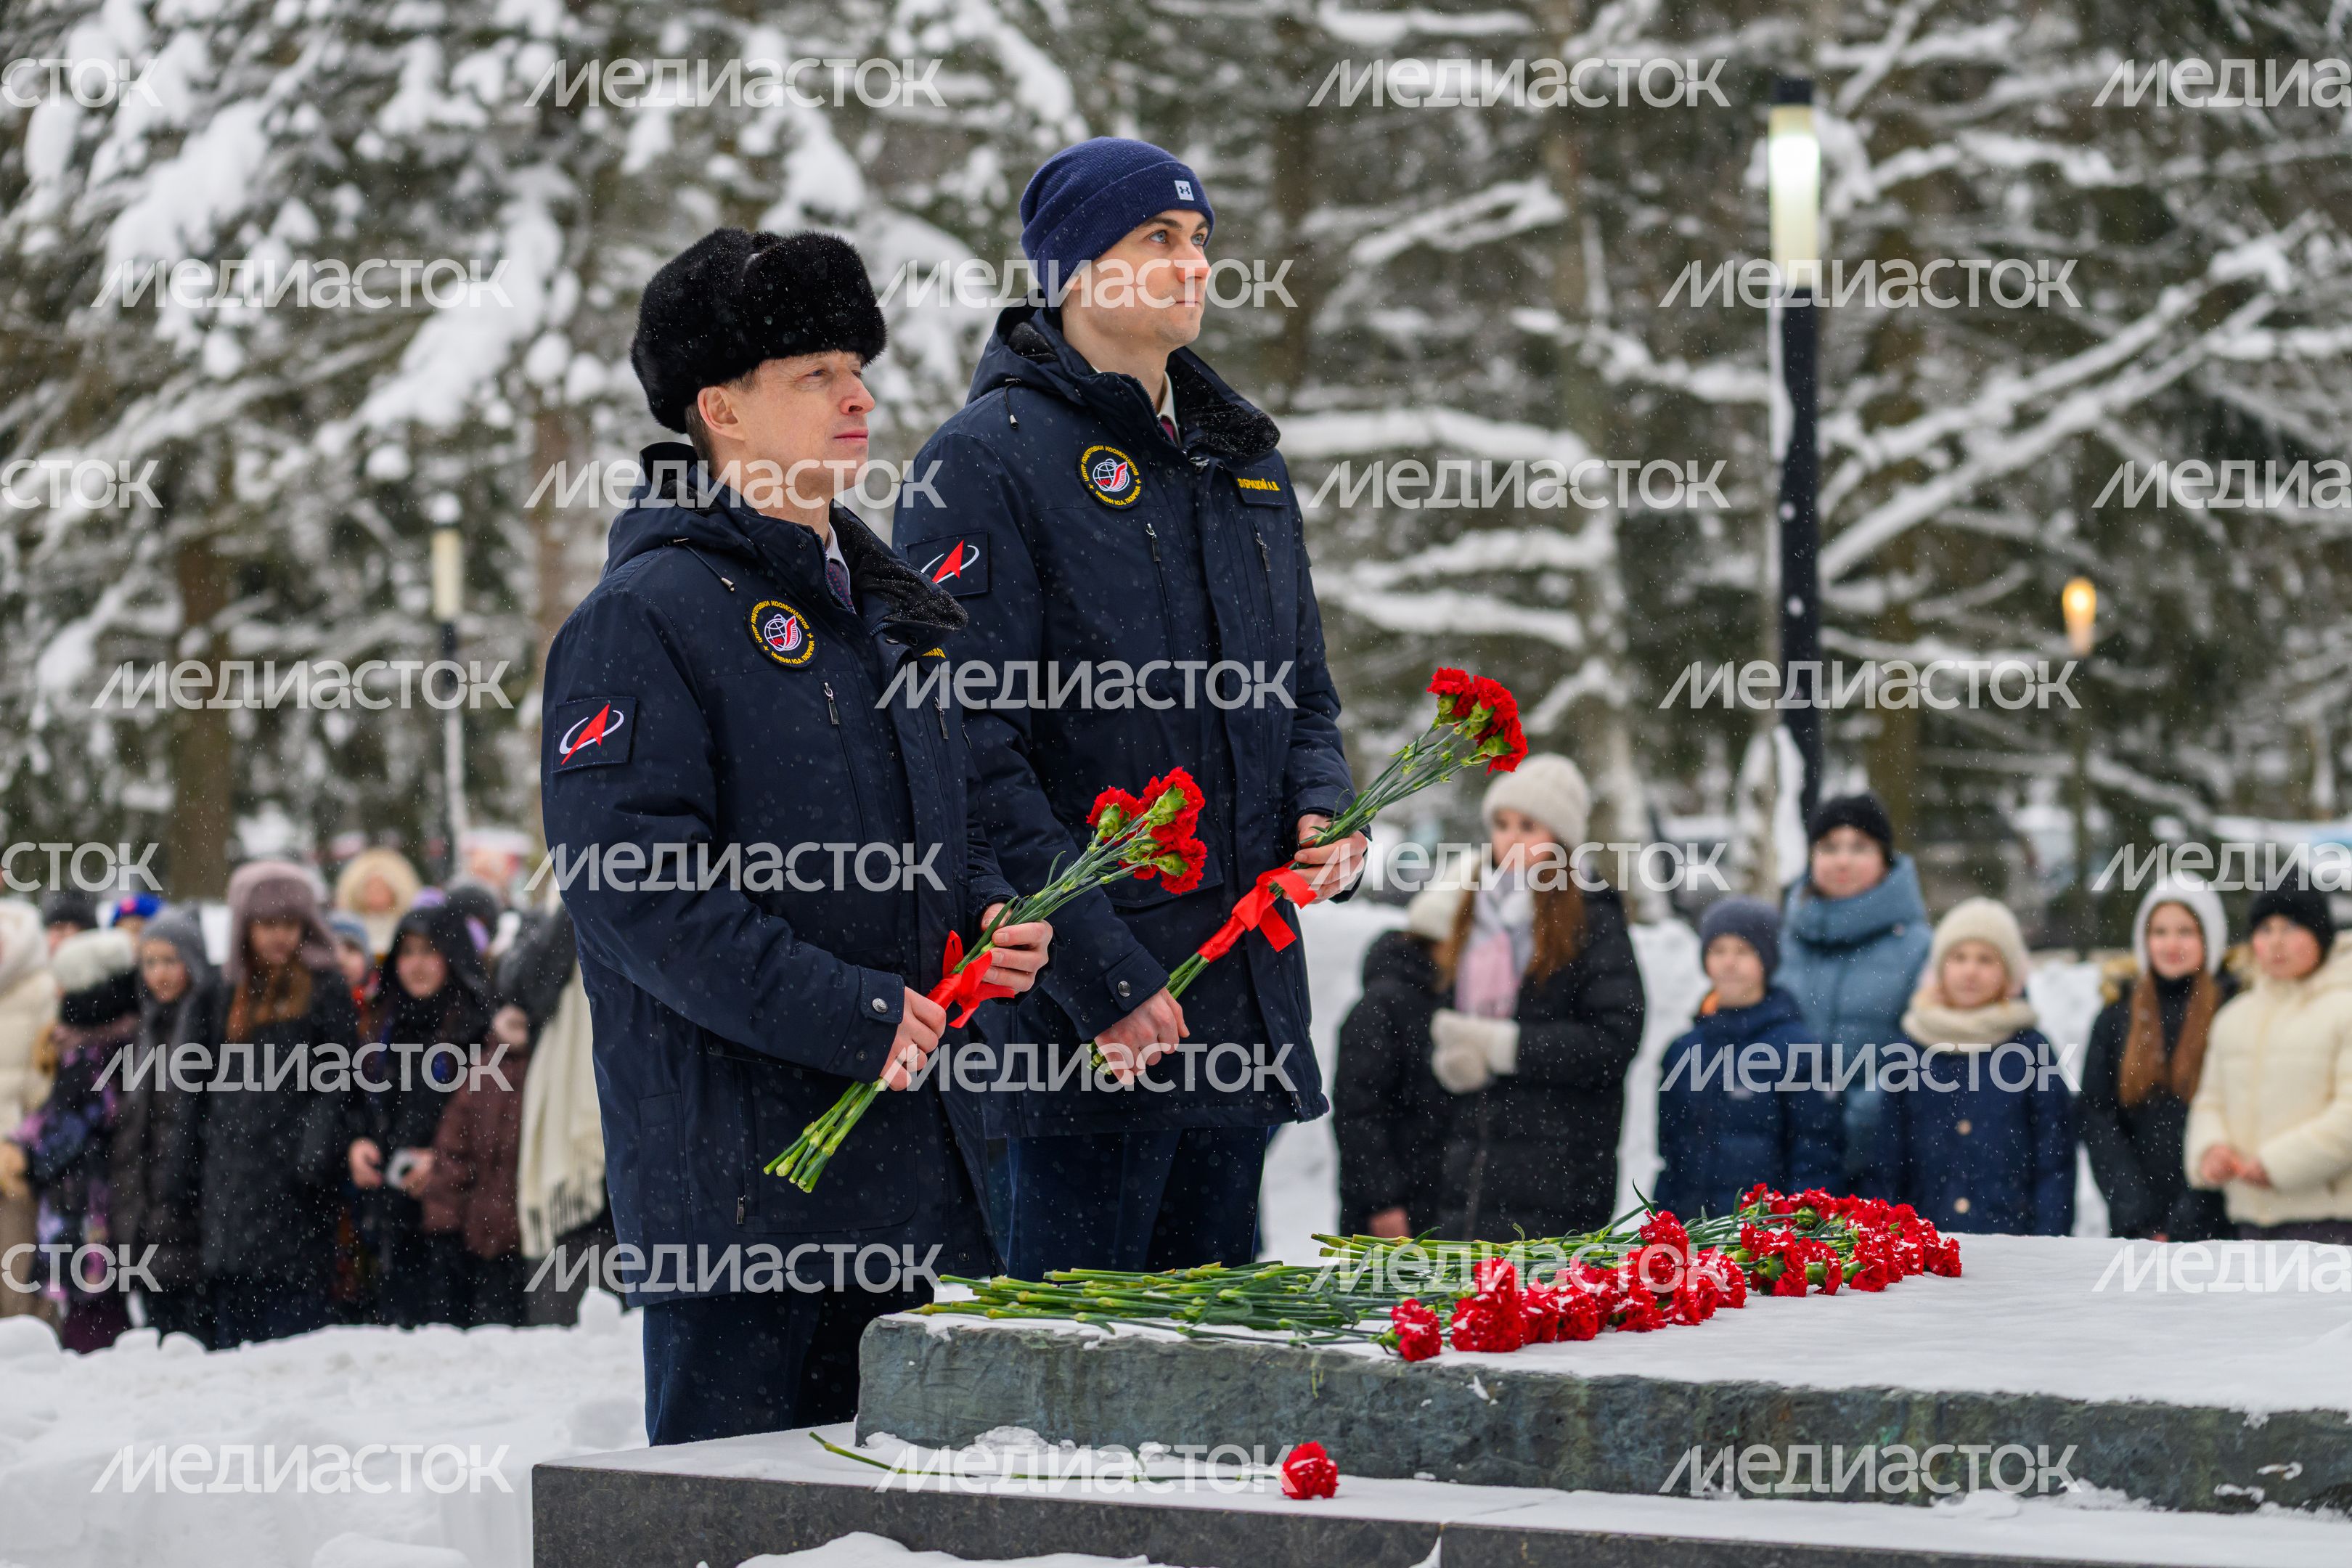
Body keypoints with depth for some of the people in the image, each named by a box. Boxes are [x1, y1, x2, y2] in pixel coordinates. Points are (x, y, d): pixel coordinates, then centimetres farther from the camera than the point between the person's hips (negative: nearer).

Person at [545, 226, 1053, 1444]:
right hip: (736, 1152, -8)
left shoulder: (877, 602, 18)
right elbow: (629, 882, -18)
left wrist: (987, 913, 6)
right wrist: (847, 1013, -20)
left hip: (912, 1154, 8)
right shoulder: (645, 615, -9)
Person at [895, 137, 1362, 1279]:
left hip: (1247, 1000, 7)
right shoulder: (988, 461, -8)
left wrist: (1320, 812, 3)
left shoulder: (1240, 461, 17)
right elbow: (972, 748, -14)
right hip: (1086, 1016, -7)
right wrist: (1100, 971, -20)